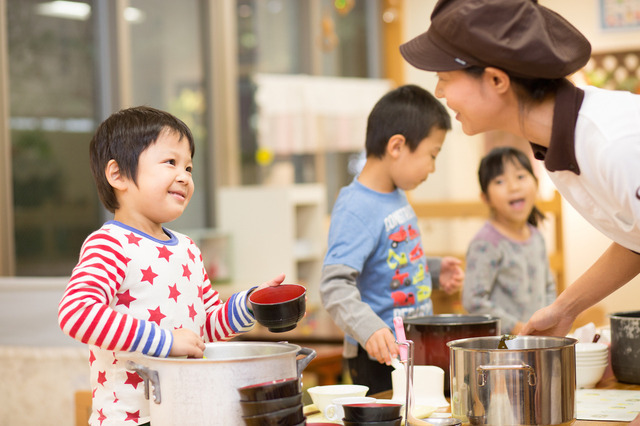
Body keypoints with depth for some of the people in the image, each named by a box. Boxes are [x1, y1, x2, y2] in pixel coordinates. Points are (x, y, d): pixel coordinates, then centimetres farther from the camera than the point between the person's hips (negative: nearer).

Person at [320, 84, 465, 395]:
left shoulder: (397, 195, 10)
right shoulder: (356, 209, -20)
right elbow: (335, 286, -28)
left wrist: (434, 271, 13)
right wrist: (370, 329, -41)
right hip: (379, 358, -9)